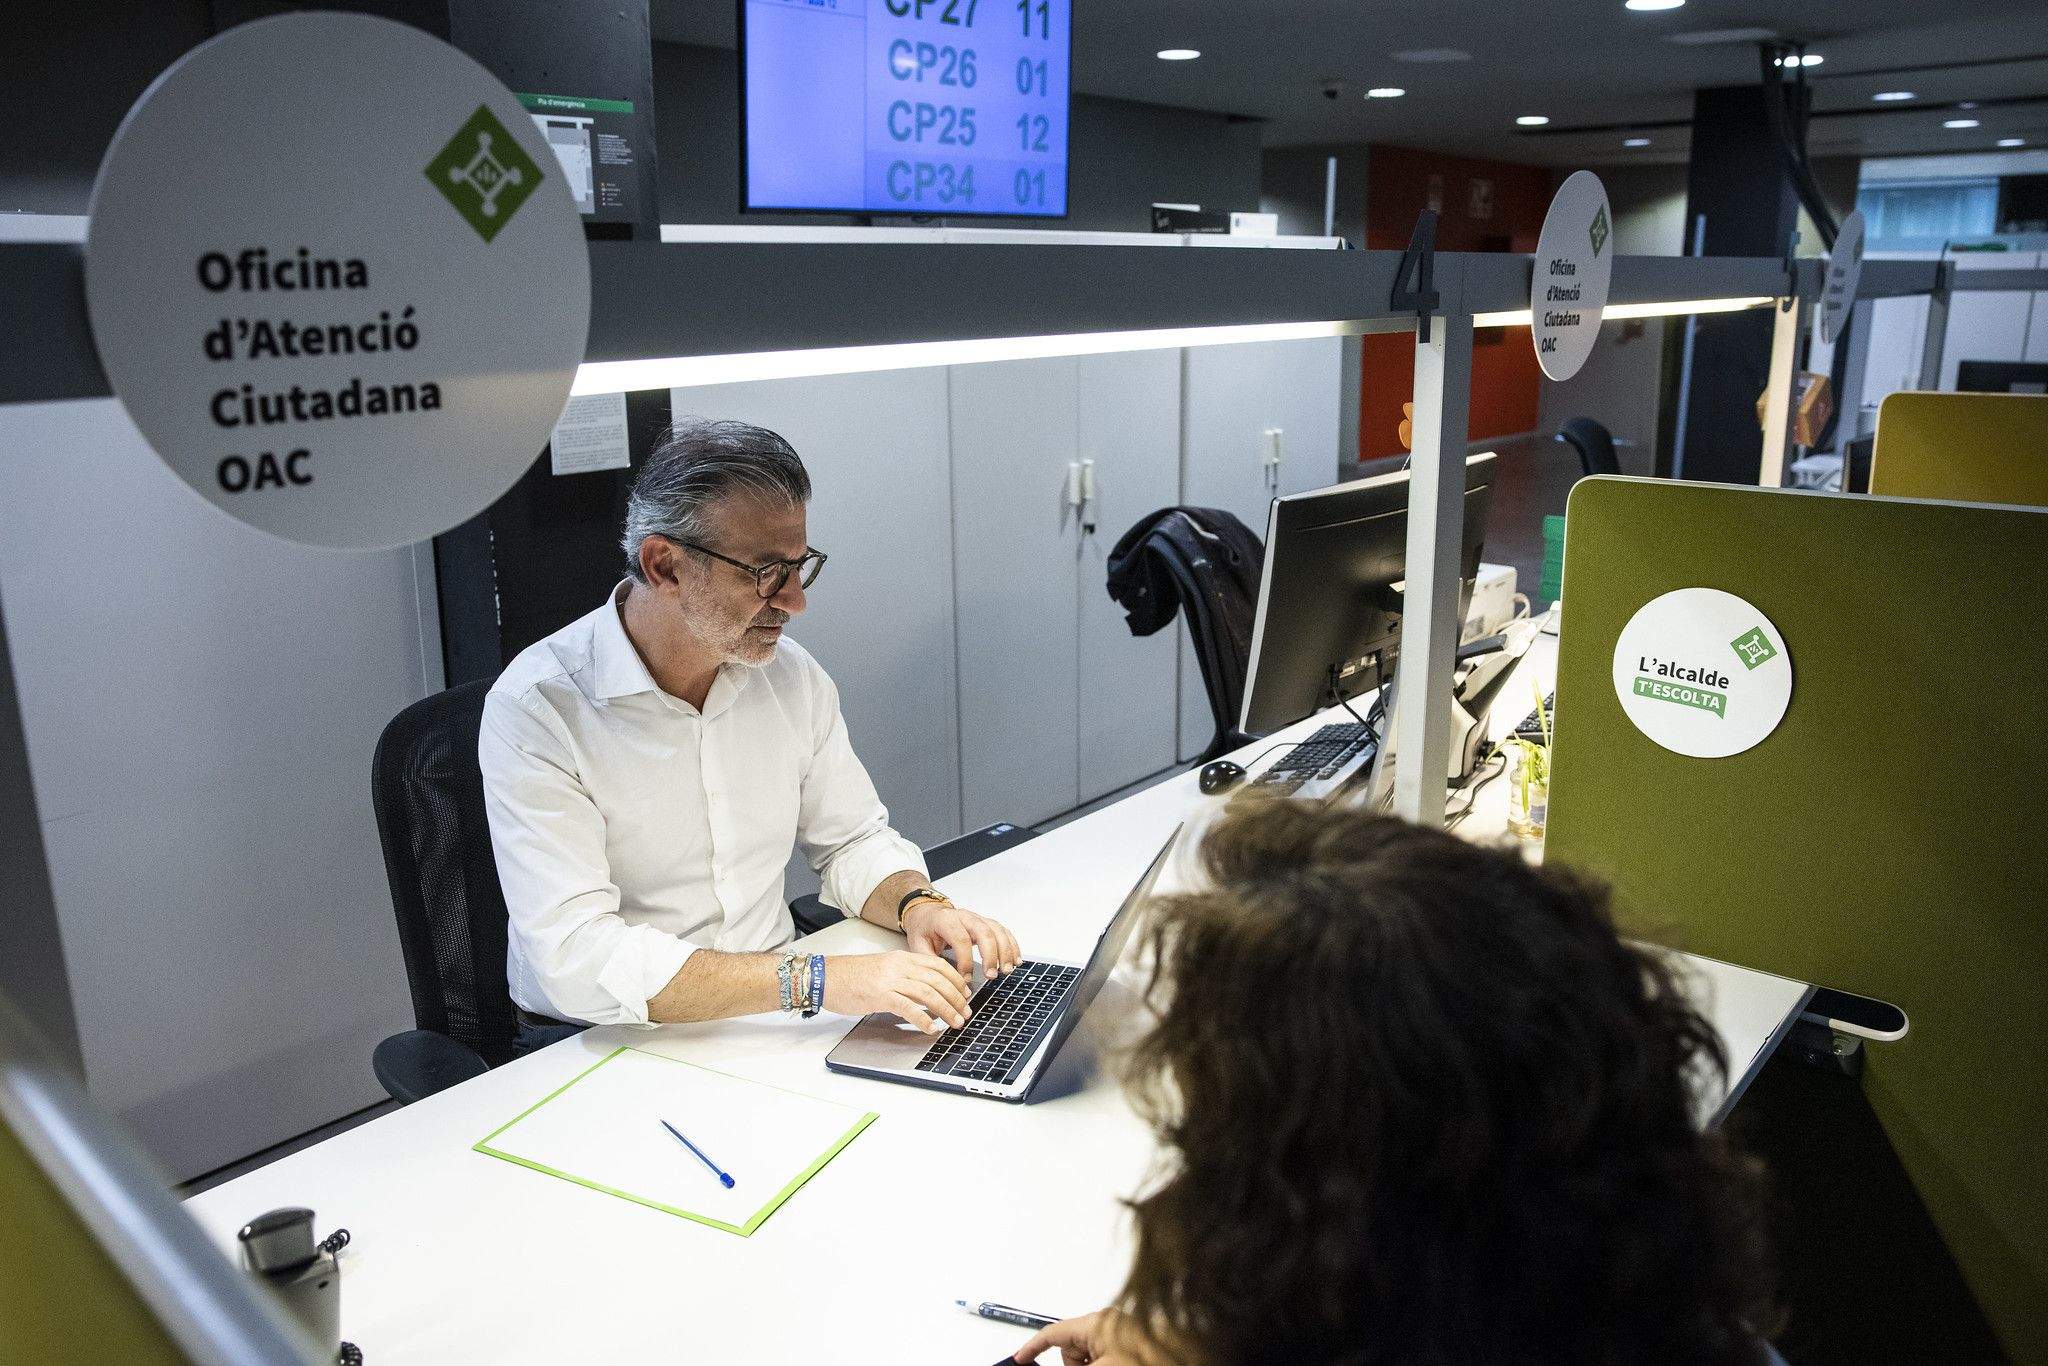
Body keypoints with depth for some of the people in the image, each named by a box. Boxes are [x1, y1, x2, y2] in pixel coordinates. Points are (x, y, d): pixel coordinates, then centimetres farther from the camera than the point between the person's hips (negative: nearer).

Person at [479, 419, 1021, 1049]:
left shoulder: (794, 677, 1)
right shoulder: (534, 711, -19)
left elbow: (854, 840, 12)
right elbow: (577, 960, -27)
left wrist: (917, 905, -11)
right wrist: (815, 979, -33)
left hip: (772, 1012, 5)